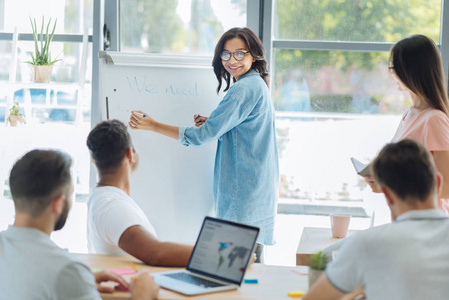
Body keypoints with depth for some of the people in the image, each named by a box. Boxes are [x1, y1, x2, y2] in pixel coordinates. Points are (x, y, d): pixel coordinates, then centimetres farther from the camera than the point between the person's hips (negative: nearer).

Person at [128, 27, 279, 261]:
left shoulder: (245, 89, -17)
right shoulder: (256, 85, 16)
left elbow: (204, 135, -19)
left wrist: (152, 125, -16)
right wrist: (212, 123, 5)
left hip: (244, 190, -11)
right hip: (258, 187, 11)